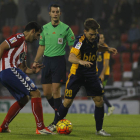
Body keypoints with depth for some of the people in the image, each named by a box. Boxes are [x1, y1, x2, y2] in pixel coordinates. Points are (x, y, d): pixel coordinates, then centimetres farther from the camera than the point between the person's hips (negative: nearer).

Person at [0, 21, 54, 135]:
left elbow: (23, 68, 27)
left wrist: (34, 70, 8)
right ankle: (40, 128, -10)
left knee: (23, 99, 21)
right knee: (35, 93, -9)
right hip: (9, 70, -11)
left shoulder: (24, 46, 27)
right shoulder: (19, 38, -3)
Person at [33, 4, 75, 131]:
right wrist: (35, 61, 11)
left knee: (55, 91, -12)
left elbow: (72, 46, 0)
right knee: (46, 93, 3)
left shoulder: (66, 29, -2)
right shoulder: (45, 28, 10)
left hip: (59, 60, -5)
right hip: (46, 60, 5)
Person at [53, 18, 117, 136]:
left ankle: (99, 129, 11)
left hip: (92, 75, 5)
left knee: (99, 101, -2)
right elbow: (71, 57, -38)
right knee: (67, 102, -2)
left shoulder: (96, 38, -3)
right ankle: (55, 125, 18)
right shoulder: (80, 41, -23)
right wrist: (81, 61, -57)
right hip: (77, 74, -5)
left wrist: (107, 49, 9)